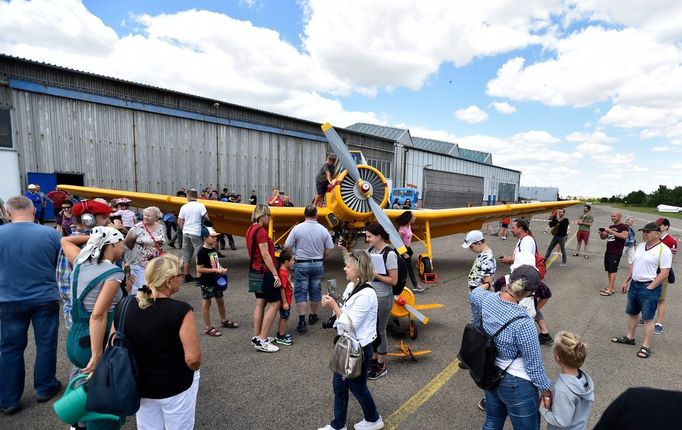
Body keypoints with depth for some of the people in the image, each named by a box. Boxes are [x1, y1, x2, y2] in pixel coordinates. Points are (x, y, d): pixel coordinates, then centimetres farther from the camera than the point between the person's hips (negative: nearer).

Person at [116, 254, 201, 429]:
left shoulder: (123, 307, -9)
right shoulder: (181, 310, -27)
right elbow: (193, 359, -26)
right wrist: (192, 370, -3)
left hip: (139, 386, 5)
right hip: (176, 387, -5)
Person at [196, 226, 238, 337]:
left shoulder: (214, 249, 5)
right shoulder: (202, 252, -19)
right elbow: (199, 269, -22)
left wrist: (222, 269, -1)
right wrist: (216, 270, -23)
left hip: (216, 280, 8)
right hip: (206, 282, -8)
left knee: (220, 301, 19)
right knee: (206, 303, 6)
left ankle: (224, 321, 37)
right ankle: (208, 328, 17)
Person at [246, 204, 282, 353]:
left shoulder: (251, 229, 11)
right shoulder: (261, 231, -18)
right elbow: (265, 255, -21)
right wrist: (275, 275, -19)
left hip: (256, 271, 10)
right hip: (265, 272, -10)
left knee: (260, 303, 14)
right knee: (274, 303, -3)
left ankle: (257, 337, 20)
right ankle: (262, 341, 0)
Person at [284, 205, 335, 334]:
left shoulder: (297, 228, -11)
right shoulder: (323, 229, -5)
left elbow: (287, 246, -10)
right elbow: (330, 248, -1)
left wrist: (293, 256, 8)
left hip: (301, 264, -2)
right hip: (318, 264, 2)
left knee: (301, 292, 3)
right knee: (315, 291, 16)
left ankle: (302, 322, -1)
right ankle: (313, 316, 30)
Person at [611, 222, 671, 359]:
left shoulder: (663, 250, -13)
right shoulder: (640, 246, 9)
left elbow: (664, 273, -17)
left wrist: (649, 288, -17)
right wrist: (625, 282, 14)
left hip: (650, 288, -7)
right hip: (634, 284, 7)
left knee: (648, 318, 3)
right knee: (632, 313, 17)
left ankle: (646, 346, 12)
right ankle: (629, 337, 32)